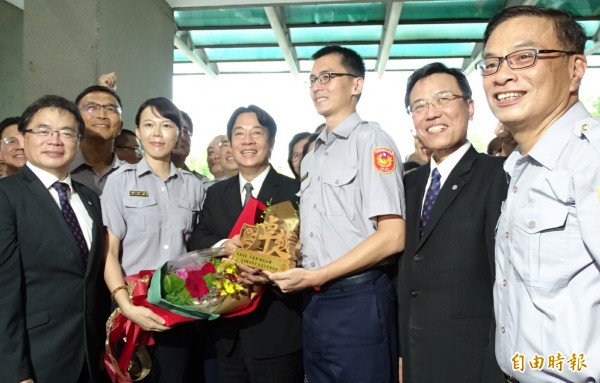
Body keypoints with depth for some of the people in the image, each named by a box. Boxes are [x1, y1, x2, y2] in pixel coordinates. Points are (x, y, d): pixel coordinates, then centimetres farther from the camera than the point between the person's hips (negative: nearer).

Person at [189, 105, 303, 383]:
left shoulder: (294, 192, -5)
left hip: (275, 329, -4)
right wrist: (222, 246, -16)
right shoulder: (216, 193, 12)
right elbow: (196, 239, 5)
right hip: (227, 327, 5)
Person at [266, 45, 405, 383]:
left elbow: (393, 237, -17)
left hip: (358, 302, -7)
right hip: (315, 302, 7)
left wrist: (316, 276, -16)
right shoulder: (312, 157, 15)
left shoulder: (370, 139, -8)